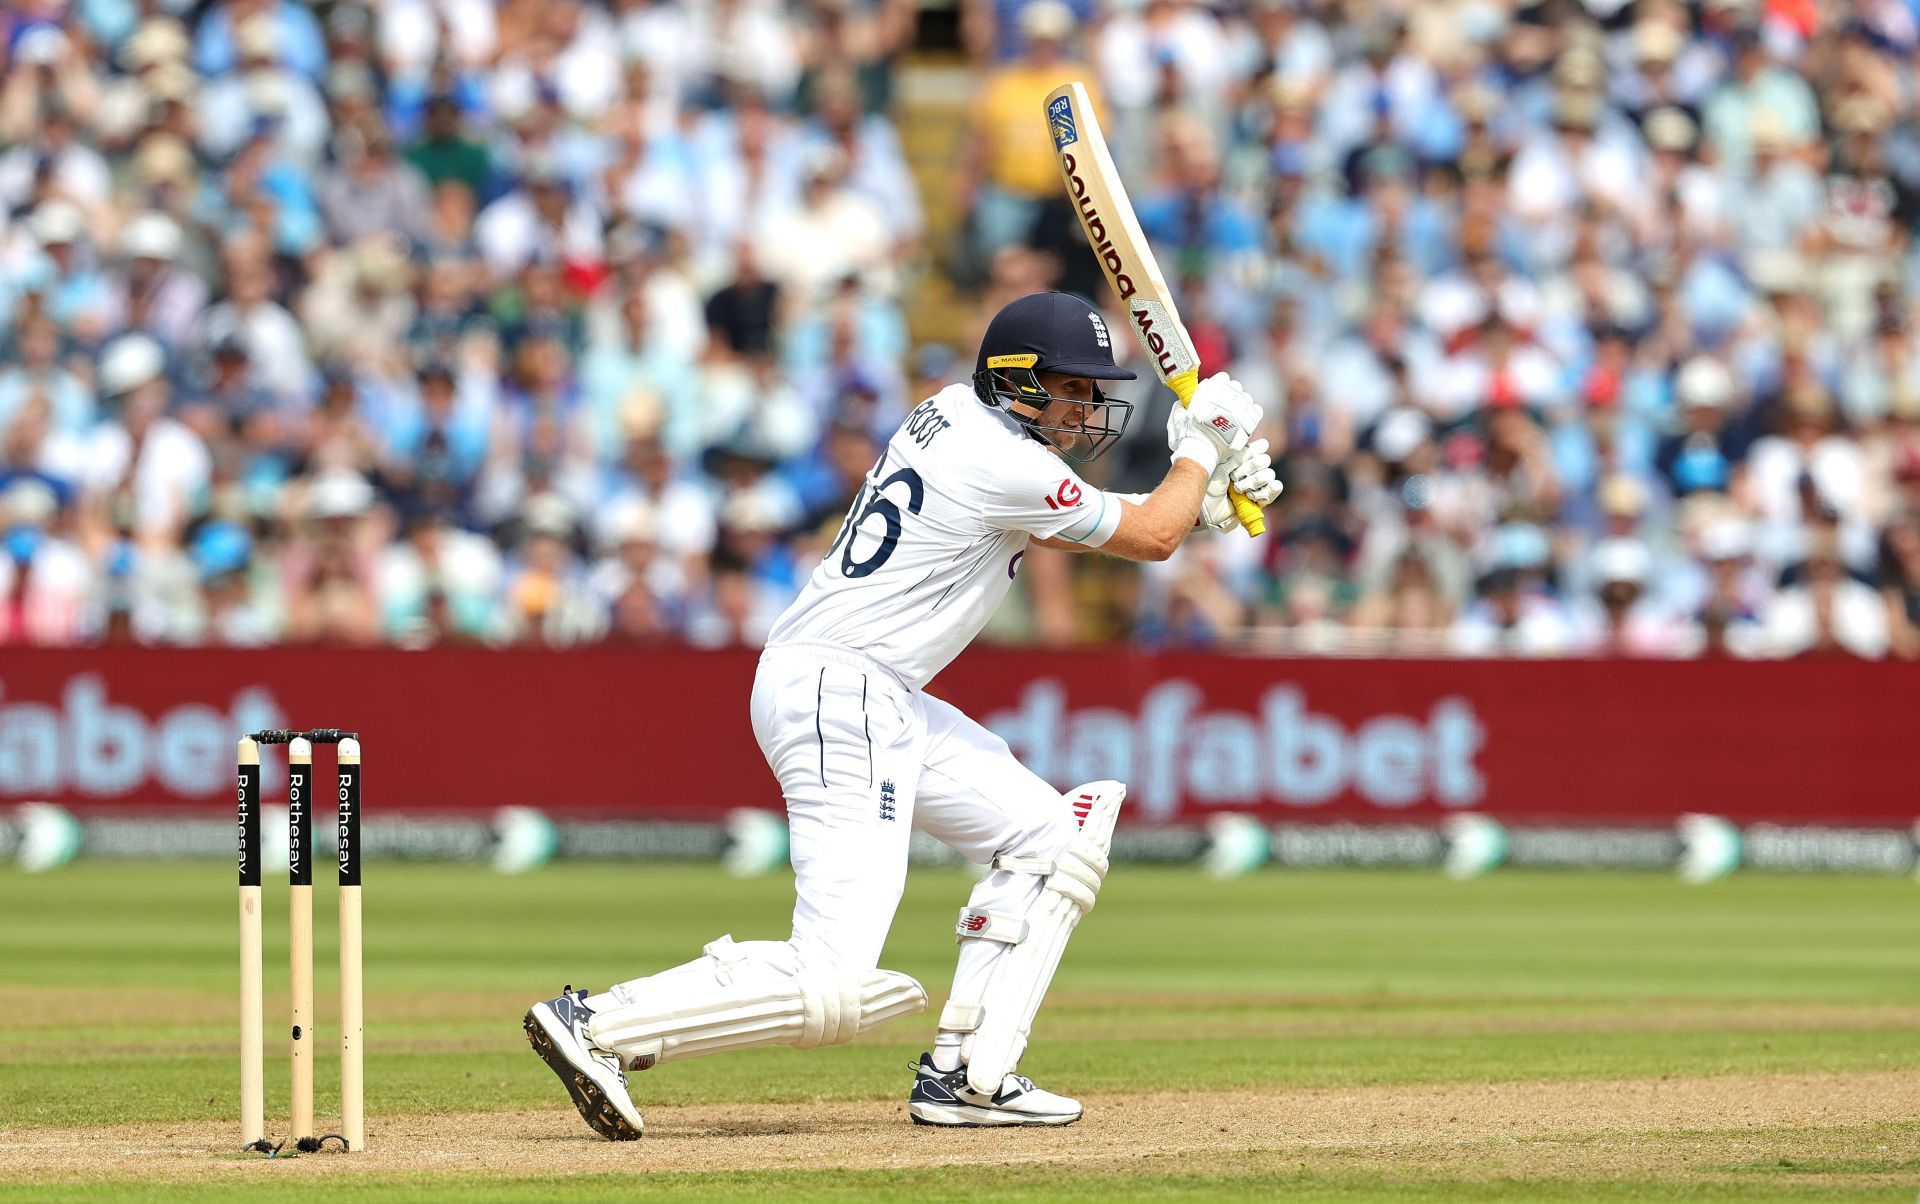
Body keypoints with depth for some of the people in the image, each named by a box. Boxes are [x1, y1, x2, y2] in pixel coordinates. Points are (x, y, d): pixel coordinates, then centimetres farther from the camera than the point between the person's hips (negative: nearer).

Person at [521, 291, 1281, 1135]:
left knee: (1052, 834, 16)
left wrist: (1203, 497, 19)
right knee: (833, 990, -17)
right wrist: (1202, 443, 14)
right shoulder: (1004, 465, -14)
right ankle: (599, 1026, -14)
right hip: (840, 695, -11)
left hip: (883, 706, 11)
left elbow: (1047, 525, 27)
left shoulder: (952, 415, 13)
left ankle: (965, 1075, 11)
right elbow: (1151, 539, -2)